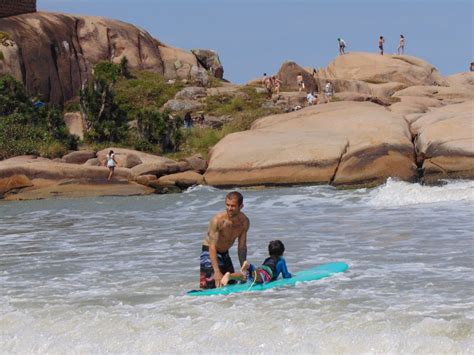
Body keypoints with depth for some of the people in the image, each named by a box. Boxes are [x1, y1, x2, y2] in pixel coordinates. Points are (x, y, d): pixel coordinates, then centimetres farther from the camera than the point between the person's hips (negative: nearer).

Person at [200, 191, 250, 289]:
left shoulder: (244, 222, -11)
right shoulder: (217, 220, -29)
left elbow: (242, 247, -4)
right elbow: (212, 246, -33)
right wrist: (217, 272, -41)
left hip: (225, 254, 7)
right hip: (210, 252, -7)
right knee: (214, 285, -20)